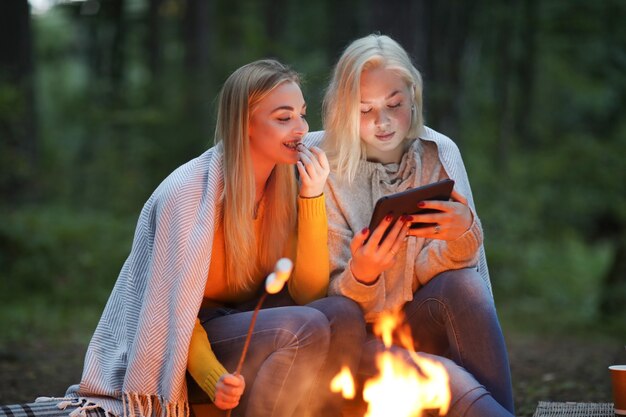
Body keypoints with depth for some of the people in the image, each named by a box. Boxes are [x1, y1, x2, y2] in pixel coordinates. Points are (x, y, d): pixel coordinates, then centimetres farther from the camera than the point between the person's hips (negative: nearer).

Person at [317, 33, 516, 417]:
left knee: (462, 284, -30)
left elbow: (428, 273, -7)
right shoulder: (330, 174, -8)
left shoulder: (439, 154, -1)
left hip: (426, 327, 3)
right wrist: (361, 275, -32)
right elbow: (337, 302, -8)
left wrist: (462, 234, -30)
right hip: (364, 341, -3)